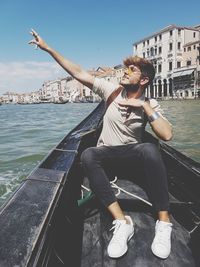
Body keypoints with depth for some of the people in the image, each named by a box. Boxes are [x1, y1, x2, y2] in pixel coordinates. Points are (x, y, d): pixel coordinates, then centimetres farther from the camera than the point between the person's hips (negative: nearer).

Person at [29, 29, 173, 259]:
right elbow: (79, 73, -6)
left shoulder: (149, 104, -5)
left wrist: (144, 106, -22)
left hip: (133, 154, -1)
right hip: (106, 153, 2)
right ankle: (122, 222, -32)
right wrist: (47, 48, -8)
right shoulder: (112, 91, -2)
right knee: (88, 155, -33)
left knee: (150, 149, -36)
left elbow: (167, 135, -21)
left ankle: (163, 223, -25)